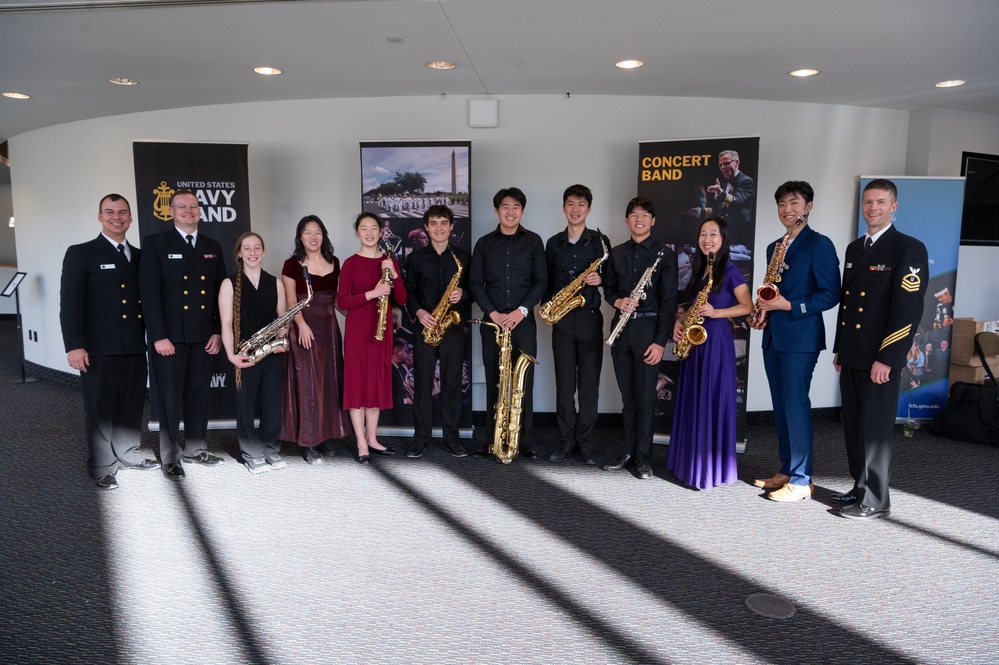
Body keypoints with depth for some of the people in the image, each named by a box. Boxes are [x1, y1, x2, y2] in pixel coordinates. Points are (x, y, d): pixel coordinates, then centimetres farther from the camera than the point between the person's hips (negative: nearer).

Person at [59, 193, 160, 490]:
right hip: (99, 349, -4)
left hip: (135, 347, 5)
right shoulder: (80, 254, -2)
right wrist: (74, 345, -17)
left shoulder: (139, 256, 13)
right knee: (100, 409, 5)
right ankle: (102, 466, 18)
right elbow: (69, 303, -9)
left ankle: (129, 455, 29)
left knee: (131, 406, 13)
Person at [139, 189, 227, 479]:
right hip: (170, 336, -4)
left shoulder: (213, 247, 12)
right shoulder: (155, 244, -2)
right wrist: (159, 336, -14)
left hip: (203, 336, 4)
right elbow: (149, 293, -8)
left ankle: (195, 448, 24)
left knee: (198, 393, 11)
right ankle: (170, 455, 16)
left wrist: (218, 332, 2)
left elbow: (220, 292, 11)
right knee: (170, 397, 4)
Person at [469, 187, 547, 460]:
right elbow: (475, 283, 3)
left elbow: (541, 281, 0)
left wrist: (522, 310, -12)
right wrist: (493, 313, -10)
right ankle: (492, 440, 12)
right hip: (492, 321, 1)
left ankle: (524, 441, 7)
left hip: (523, 321, -1)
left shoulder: (533, 241, 5)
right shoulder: (484, 243, 7)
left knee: (524, 382, -1)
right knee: (493, 382, 5)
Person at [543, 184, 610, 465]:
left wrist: (600, 279, -15)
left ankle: (584, 441, 13)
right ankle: (566, 439, 14)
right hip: (561, 320, 2)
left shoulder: (600, 241, 2)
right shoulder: (553, 243, 9)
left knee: (589, 384, 2)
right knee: (564, 384, 5)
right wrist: (546, 304, -2)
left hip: (590, 319, -2)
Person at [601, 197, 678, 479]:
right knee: (627, 397, 10)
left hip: (648, 329, -4)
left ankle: (642, 456, 10)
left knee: (645, 397, -1)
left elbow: (669, 300, -6)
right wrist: (617, 301, -6)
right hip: (621, 328, 4)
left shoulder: (664, 254, -2)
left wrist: (661, 341, -13)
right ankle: (628, 452, 19)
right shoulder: (617, 253, 11)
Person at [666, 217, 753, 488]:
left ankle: (713, 467, 6)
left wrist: (716, 313, -20)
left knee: (712, 401, -4)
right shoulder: (698, 269, 15)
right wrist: (679, 321, 2)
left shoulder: (730, 270, -6)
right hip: (694, 340, 7)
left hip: (716, 340, -7)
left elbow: (747, 307, -10)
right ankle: (689, 461, 22)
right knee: (692, 402, 11)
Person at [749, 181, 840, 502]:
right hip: (773, 337, 8)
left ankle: (801, 480, 2)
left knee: (796, 404, -6)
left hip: (801, 337, -7)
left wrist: (790, 306, -18)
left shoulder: (819, 244, -6)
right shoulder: (773, 247, 16)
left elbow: (831, 294, -11)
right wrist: (764, 310, 2)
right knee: (781, 406, 11)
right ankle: (786, 470, 21)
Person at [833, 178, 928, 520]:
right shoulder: (854, 248, 14)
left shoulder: (909, 249, -8)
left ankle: (875, 500, 10)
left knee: (875, 428, -1)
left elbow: (909, 310, -15)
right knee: (853, 426, 13)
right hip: (851, 356, 7)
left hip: (879, 358, -7)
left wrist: (885, 359, -19)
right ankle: (861, 487, 26)